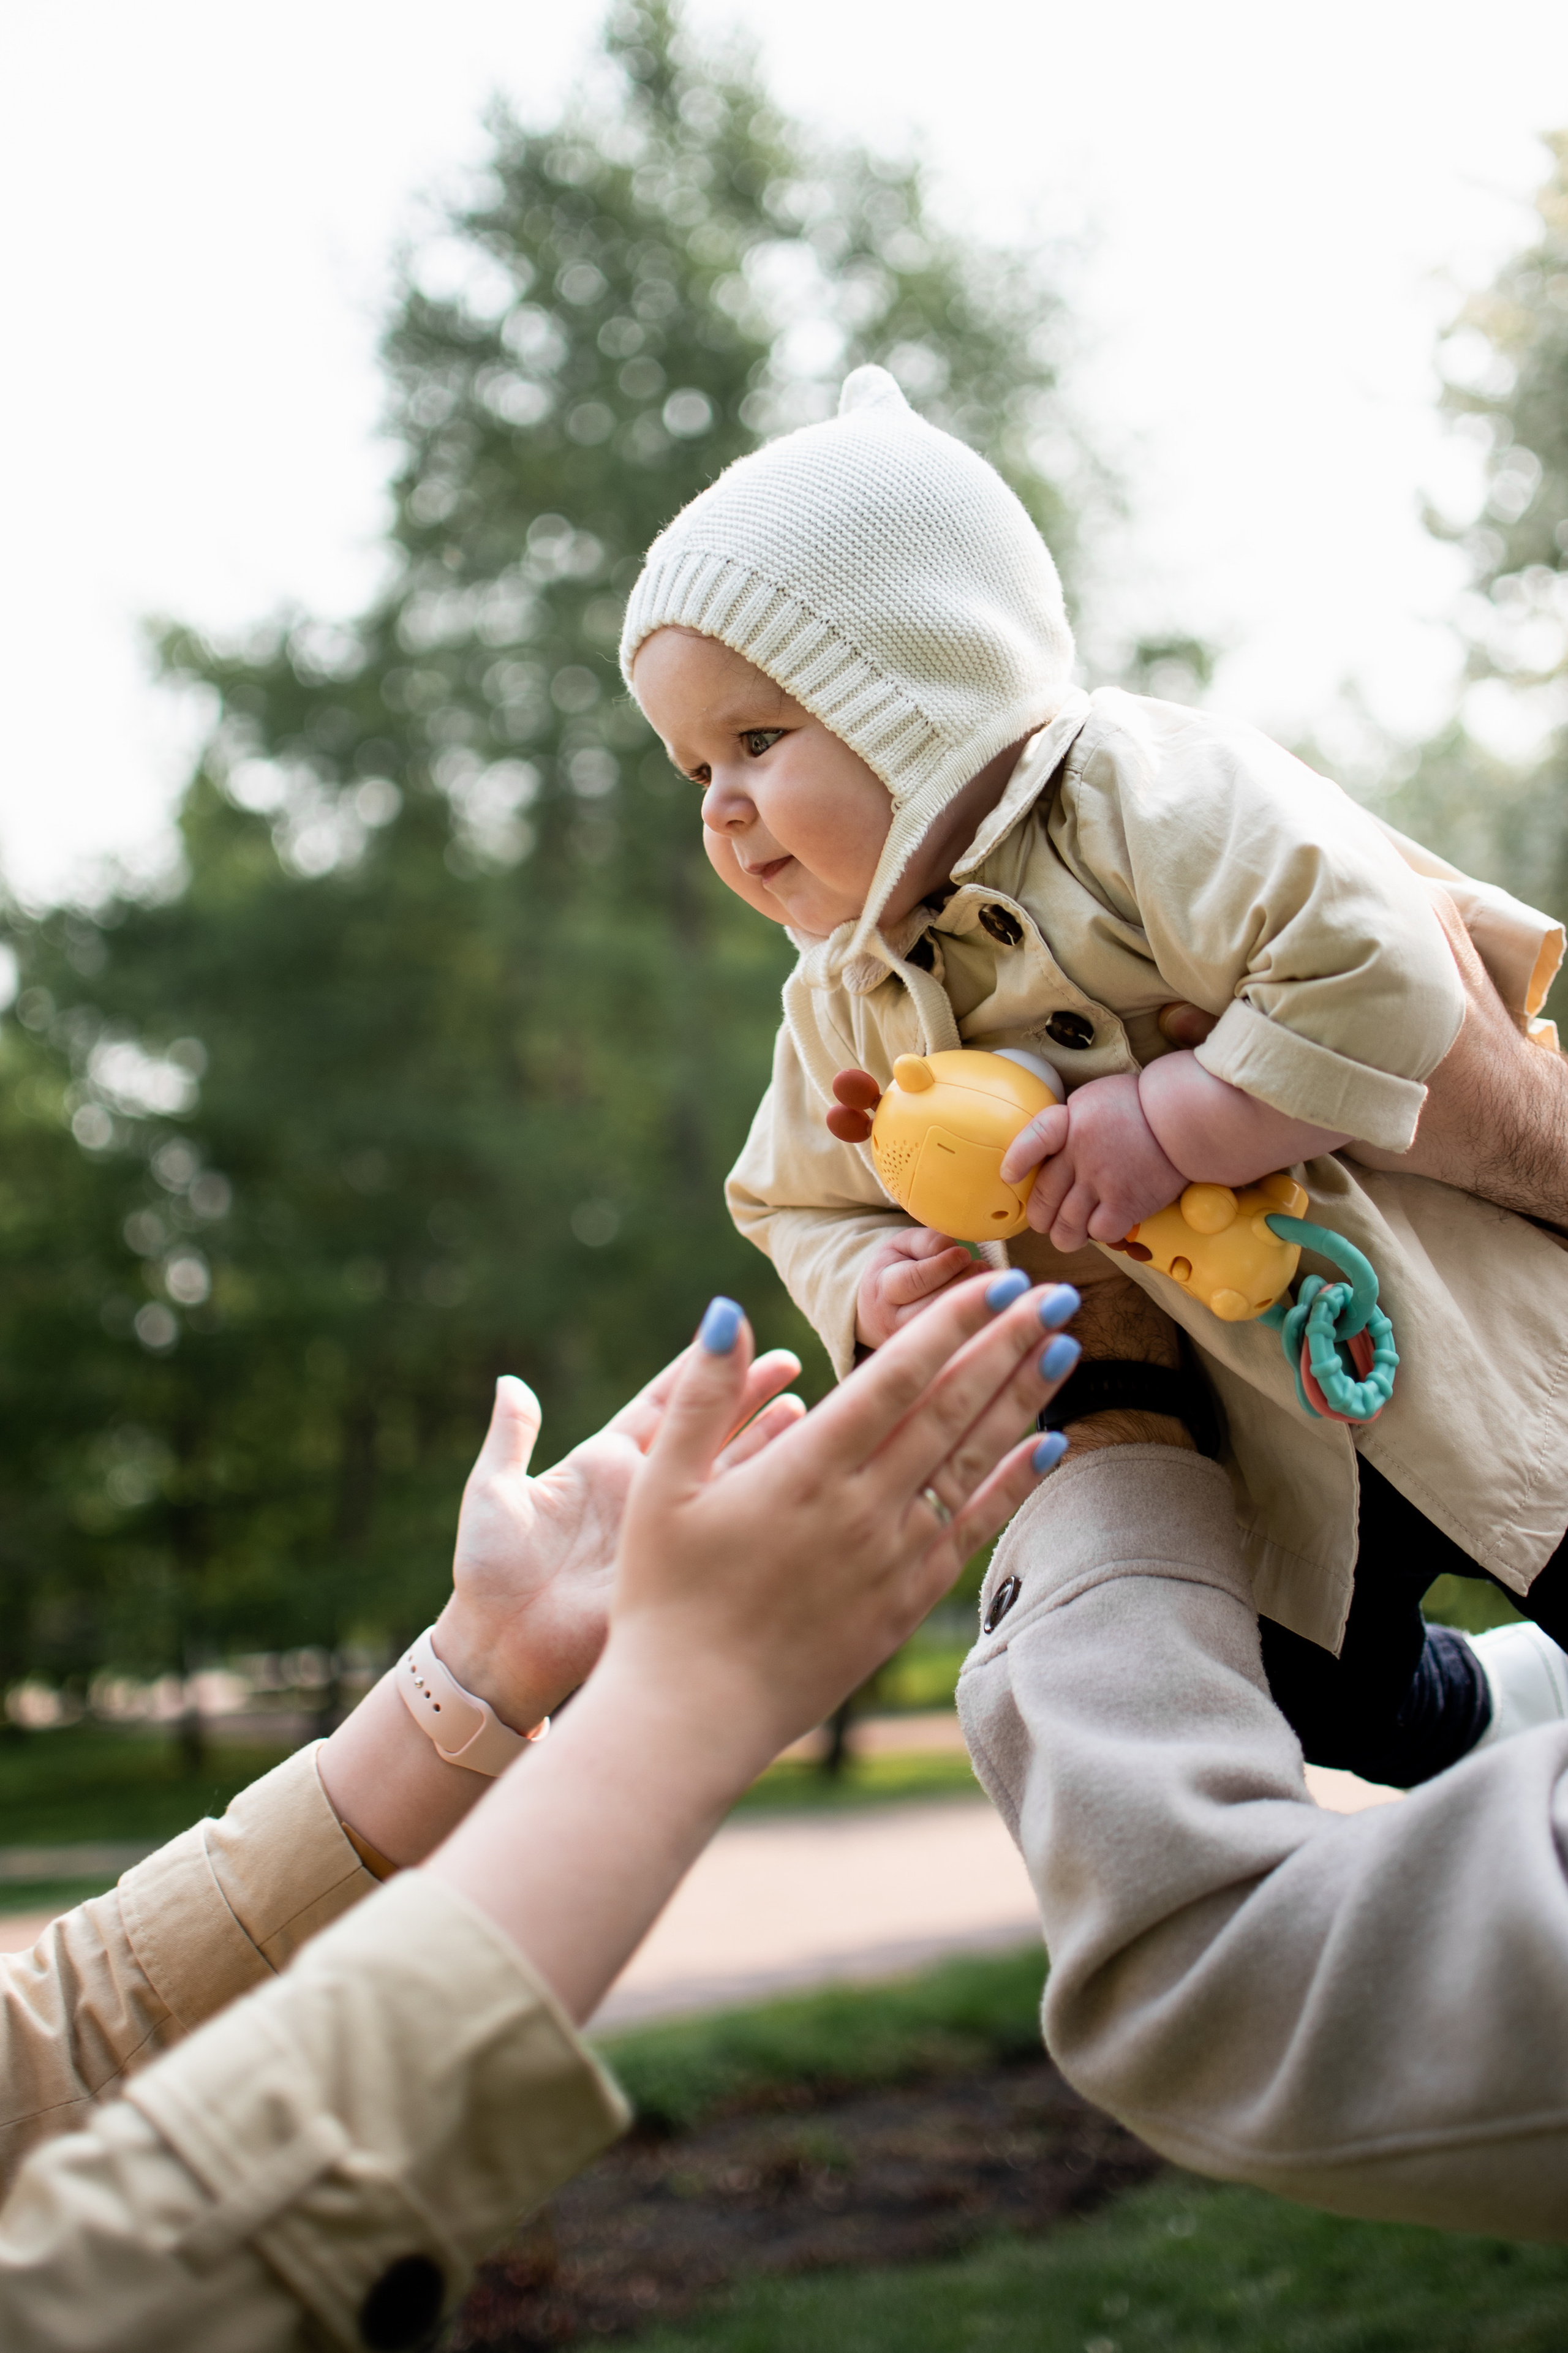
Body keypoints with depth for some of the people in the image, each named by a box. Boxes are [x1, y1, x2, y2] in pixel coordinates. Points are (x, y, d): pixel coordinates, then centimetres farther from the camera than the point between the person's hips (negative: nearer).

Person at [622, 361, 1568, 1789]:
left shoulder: (1146, 800, -23)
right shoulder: (841, 1005, -1)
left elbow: (1373, 981, -33)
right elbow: (802, 1201, 10)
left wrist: (1167, 1123, -32)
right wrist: (874, 1286, -10)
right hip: (1263, 1418, 7)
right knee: (1329, 1701, 16)